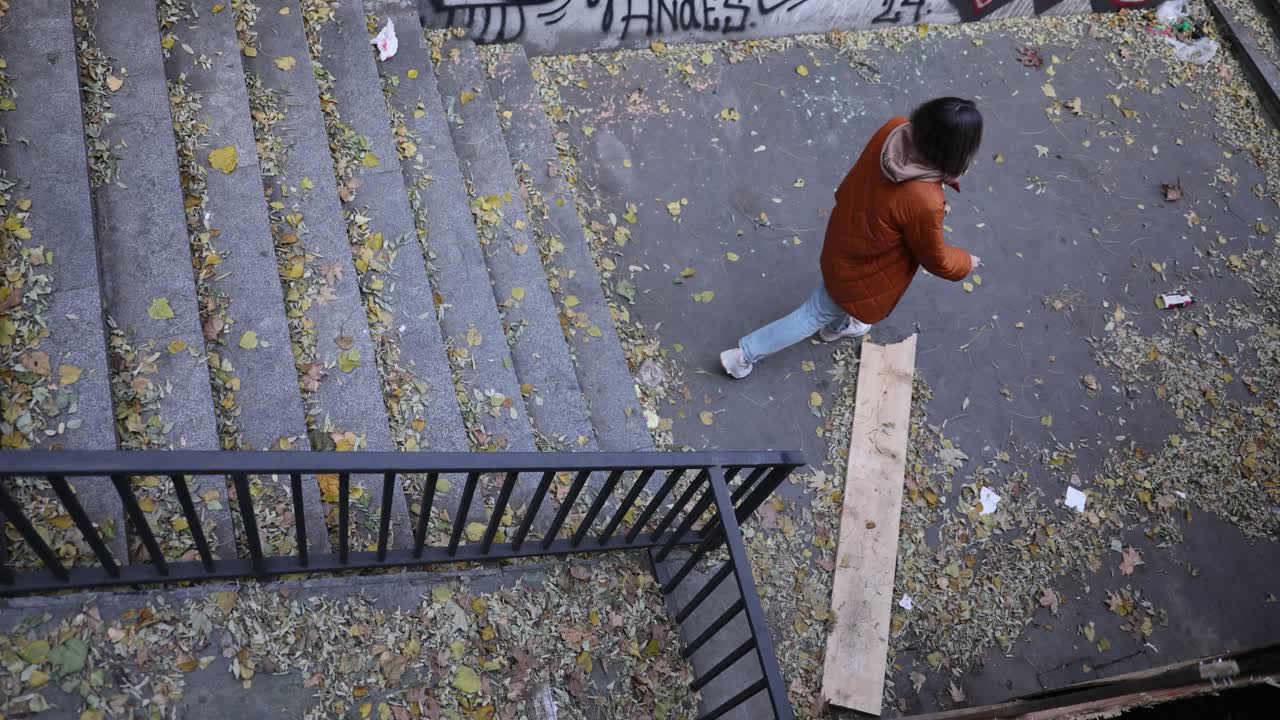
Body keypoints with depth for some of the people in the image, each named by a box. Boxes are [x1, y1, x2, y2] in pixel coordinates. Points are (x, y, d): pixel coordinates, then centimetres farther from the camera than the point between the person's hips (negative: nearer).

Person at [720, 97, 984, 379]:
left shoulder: (895, 129, -24)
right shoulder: (924, 203, -40)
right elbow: (935, 258, -19)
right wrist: (966, 263, 2)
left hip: (845, 238, 7)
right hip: (862, 269, -7)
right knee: (818, 312, 18)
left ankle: (836, 326, 68)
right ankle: (744, 354, 32)